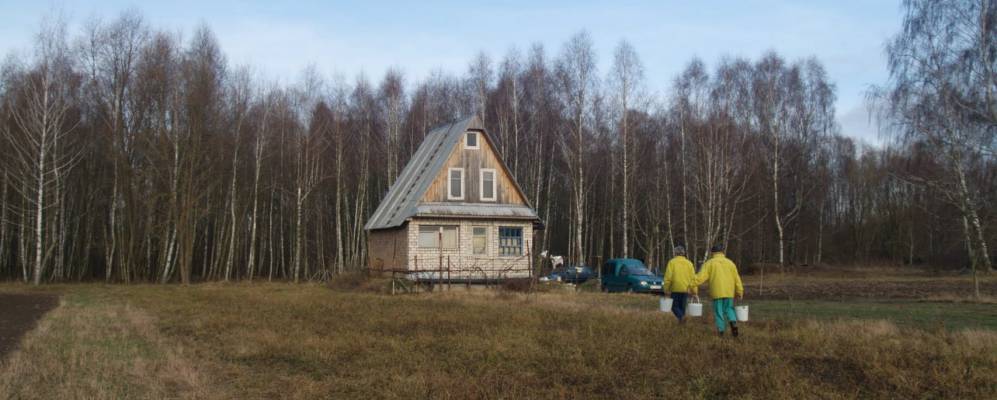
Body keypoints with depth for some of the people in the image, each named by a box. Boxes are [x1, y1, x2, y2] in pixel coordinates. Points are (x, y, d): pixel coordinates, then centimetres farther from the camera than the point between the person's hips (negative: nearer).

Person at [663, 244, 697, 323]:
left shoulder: (672, 262, -3)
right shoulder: (689, 263, 6)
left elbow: (668, 277, -7)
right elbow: (693, 278, 3)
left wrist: (666, 290, -1)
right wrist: (694, 291, 6)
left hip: (676, 289, -3)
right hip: (686, 289, 3)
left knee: (675, 306, 5)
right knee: (682, 307, 14)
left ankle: (681, 316, -21)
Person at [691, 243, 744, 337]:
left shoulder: (709, 263, 1)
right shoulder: (730, 263, 9)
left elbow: (701, 277, -8)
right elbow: (737, 279, 9)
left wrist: (692, 284, -3)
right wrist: (740, 292, 14)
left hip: (717, 292, -2)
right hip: (729, 292, 3)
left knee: (719, 311, 4)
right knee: (729, 308, 15)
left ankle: (721, 330, 2)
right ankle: (733, 322, -9)